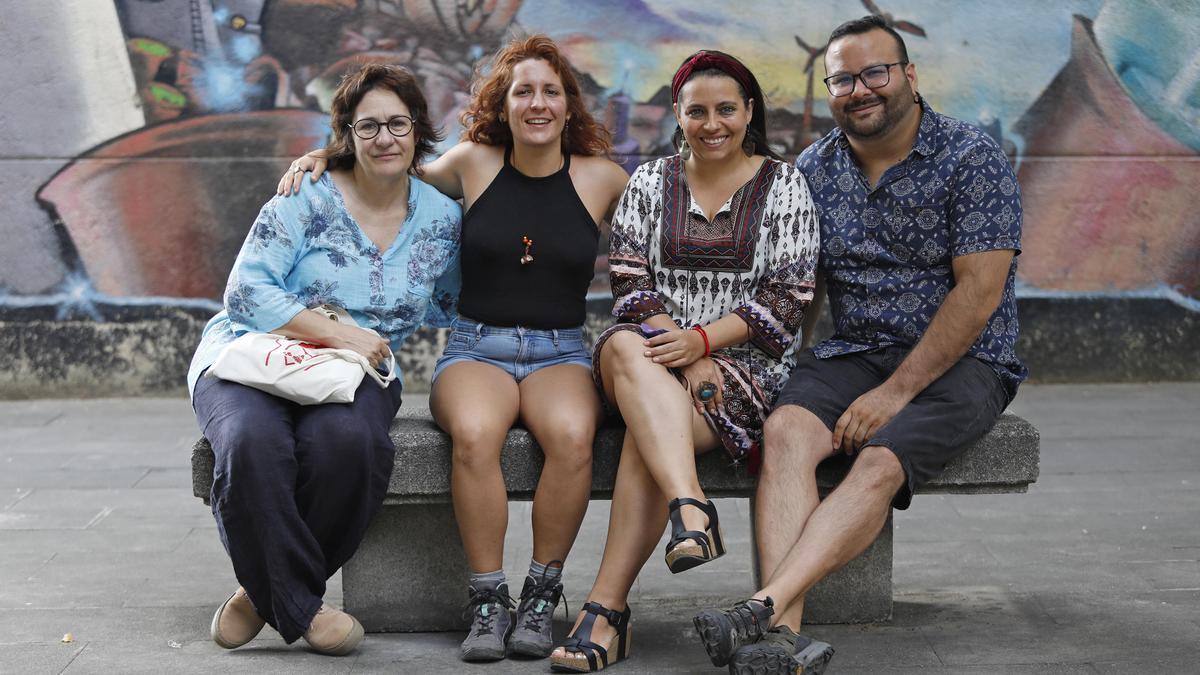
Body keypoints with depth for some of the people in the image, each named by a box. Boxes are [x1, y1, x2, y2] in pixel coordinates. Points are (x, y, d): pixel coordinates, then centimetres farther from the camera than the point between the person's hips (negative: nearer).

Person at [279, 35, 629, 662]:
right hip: (476, 348, 0)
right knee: (474, 433, -36)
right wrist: (322, 156, 14)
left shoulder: (600, 177, 7)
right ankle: (488, 603, -22)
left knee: (570, 435, -36)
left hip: (560, 354, 0)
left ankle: (541, 597, -18)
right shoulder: (474, 163, 8)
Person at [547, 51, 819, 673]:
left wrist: (702, 340, -17)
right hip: (656, 349, 2)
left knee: (646, 426, -32)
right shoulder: (649, 182, 14)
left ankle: (606, 606, -34)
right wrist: (679, 353, -13)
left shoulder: (783, 186, 7)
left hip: (746, 361, -2)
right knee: (627, 349, -36)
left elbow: (786, 299, -2)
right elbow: (630, 284, 5)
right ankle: (690, 509, -53)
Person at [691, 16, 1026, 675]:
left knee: (879, 463, -32)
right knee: (786, 429, -28)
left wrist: (897, 392, -18)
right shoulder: (815, 168, 10)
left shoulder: (971, 158, -7)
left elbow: (979, 290, -13)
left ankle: (763, 608, -45)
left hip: (960, 361, -3)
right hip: (852, 352, 4)